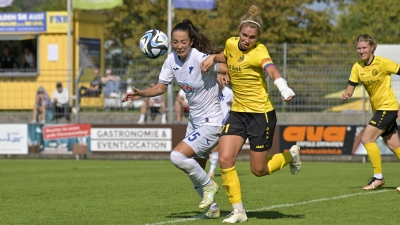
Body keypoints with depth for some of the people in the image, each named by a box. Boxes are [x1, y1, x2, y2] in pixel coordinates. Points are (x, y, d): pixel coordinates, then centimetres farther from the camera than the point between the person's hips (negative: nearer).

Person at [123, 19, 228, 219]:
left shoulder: (201, 59, -25)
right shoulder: (172, 59, -3)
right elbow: (161, 87, 4)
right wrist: (141, 94, -11)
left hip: (211, 123, -8)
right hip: (194, 121, 8)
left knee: (177, 156, -21)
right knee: (194, 172, 15)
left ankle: (208, 185, 2)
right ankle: (212, 209, 34)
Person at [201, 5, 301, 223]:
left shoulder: (259, 52, -19)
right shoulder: (231, 43, -1)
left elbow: (272, 70, -41)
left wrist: (284, 88, -61)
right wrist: (213, 58, 3)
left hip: (261, 114, -5)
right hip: (237, 112, 5)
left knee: (259, 170, 4)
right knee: (225, 160, -11)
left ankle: (290, 155, 35)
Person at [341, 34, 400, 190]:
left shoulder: (382, 63, -16)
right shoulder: (357, 67, 1)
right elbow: (350, 88, 2)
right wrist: (345, 95, -24)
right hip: (377, 108, 7)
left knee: (366, 138, -15)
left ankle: (378, 177, -6)